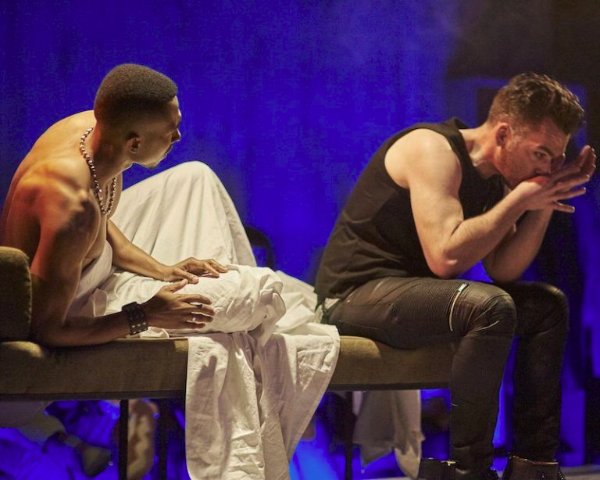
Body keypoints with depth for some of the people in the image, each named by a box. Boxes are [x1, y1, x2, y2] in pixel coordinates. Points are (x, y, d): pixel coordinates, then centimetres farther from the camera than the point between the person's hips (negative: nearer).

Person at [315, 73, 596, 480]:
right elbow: (444, 257, -30)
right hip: (356, 292, -10)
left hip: (412, 292, 10)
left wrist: (546, 203, -6)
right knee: (489, 307, -32)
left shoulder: (494, 178, 8)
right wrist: (520, 200, -21)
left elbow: (502, 271, 3)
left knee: (548, 305, 6)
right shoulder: (434, 149, -19)